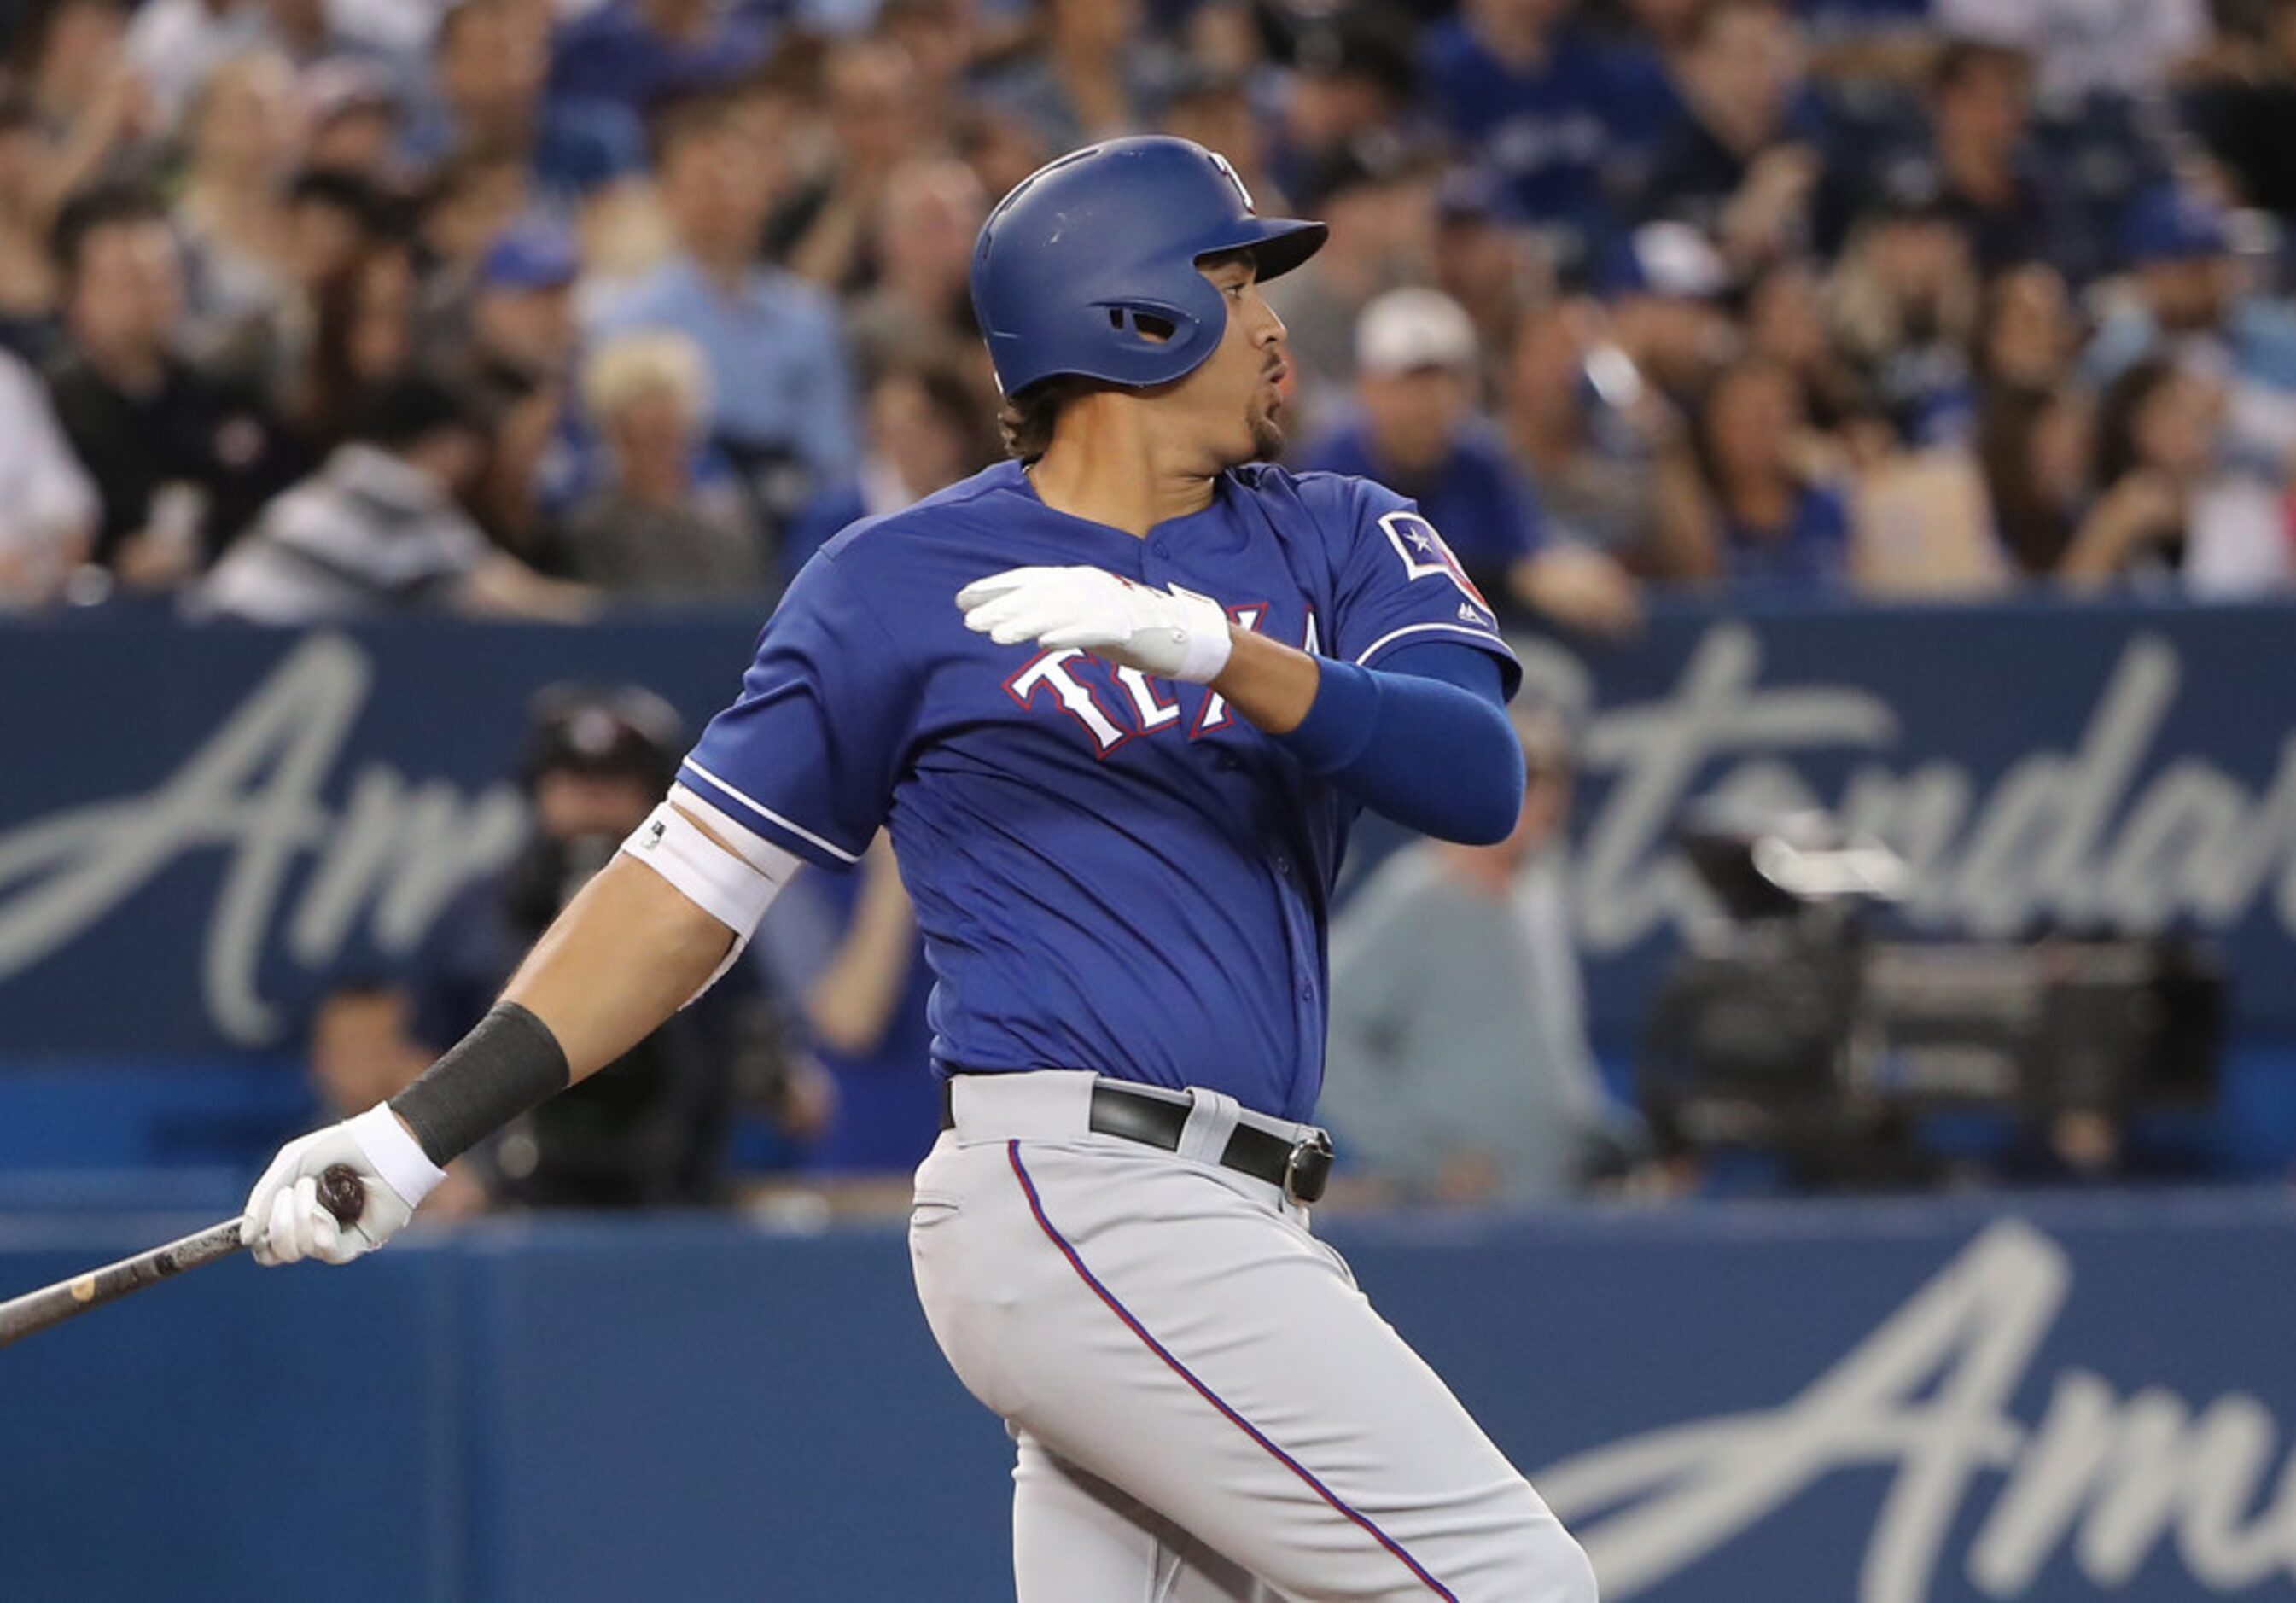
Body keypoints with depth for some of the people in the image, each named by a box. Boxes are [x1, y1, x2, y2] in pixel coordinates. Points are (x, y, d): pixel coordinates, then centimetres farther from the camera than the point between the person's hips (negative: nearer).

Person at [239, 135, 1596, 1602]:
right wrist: (421, 1130, -1)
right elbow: (692, 884, 6)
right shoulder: (902, 585, 1)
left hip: (1215, 1232, 6)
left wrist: (1219, 652, -20)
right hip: (1076, 1195, -6)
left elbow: (1480, 780, -4)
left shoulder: (1341, 543, 13)